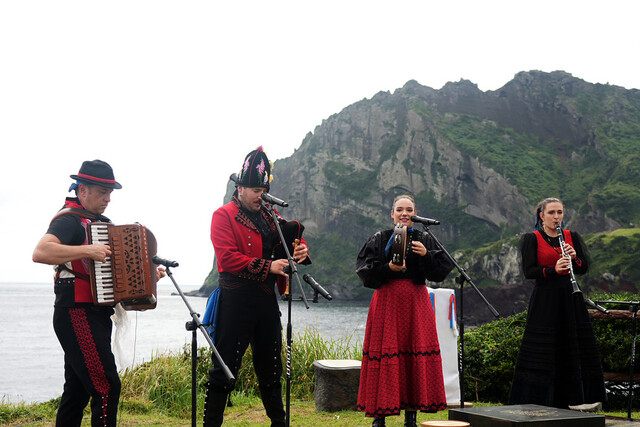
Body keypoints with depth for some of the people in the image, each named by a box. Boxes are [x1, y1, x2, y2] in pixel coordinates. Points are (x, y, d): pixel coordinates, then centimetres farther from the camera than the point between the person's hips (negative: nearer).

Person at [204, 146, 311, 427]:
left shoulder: (268, 215, 16)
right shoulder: (224, 215, -5)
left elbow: (293, 234, 22)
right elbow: (227, 258, -15)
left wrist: (301, 248, -4)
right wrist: (267, 266, -22)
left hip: (267, 299, 7)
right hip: (237, 300, -7)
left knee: (270, 366, 16)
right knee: (225, 368, -4)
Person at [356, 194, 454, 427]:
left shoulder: (425, 240, 9)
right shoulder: (379, 239, 5)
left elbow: (441, 271, 0)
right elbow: (365, 271, -3)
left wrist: (426, 255, -16)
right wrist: (388, 268, -17)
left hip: (416, 303, 2)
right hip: (387, 302, -1)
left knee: (416, 356, 1)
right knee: (385, 357, -3)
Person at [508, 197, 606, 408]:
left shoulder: (573, 237, 12)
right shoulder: (531, 239, 0)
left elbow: (584, 268, 5)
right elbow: (528, 271, -9)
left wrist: (574, 257, -16)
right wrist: (554, 270, -24)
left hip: (570, 298, 4)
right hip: (544, 301, -4)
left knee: (573, 349, 4)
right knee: (542, 350, -4)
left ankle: (572, 398, 12)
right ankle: (535, 402, 2)